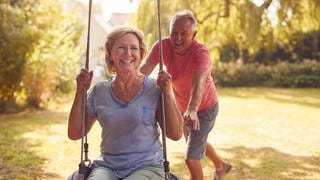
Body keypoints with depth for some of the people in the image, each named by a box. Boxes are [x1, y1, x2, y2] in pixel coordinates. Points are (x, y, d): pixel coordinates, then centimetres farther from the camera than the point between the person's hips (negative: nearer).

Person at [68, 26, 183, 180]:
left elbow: (176, 134, -5)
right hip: (107, 167, 1)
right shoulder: (99, 91, 5)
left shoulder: (155, 88, -3)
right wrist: (80, 92, -1)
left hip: (147, 166, -1)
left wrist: (167, 94, -13)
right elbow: (74, 134, 7)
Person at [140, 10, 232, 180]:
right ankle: (221, 166, 59)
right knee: (197, 142, 30)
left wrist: (192, 110, -67)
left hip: (204, 108, -6)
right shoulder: (162, 46, -20)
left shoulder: (201, 52, -32)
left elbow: (198, 83, -49)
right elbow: (144, 69, -34)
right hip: (182, 107, 6)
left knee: (191, 158, -9)